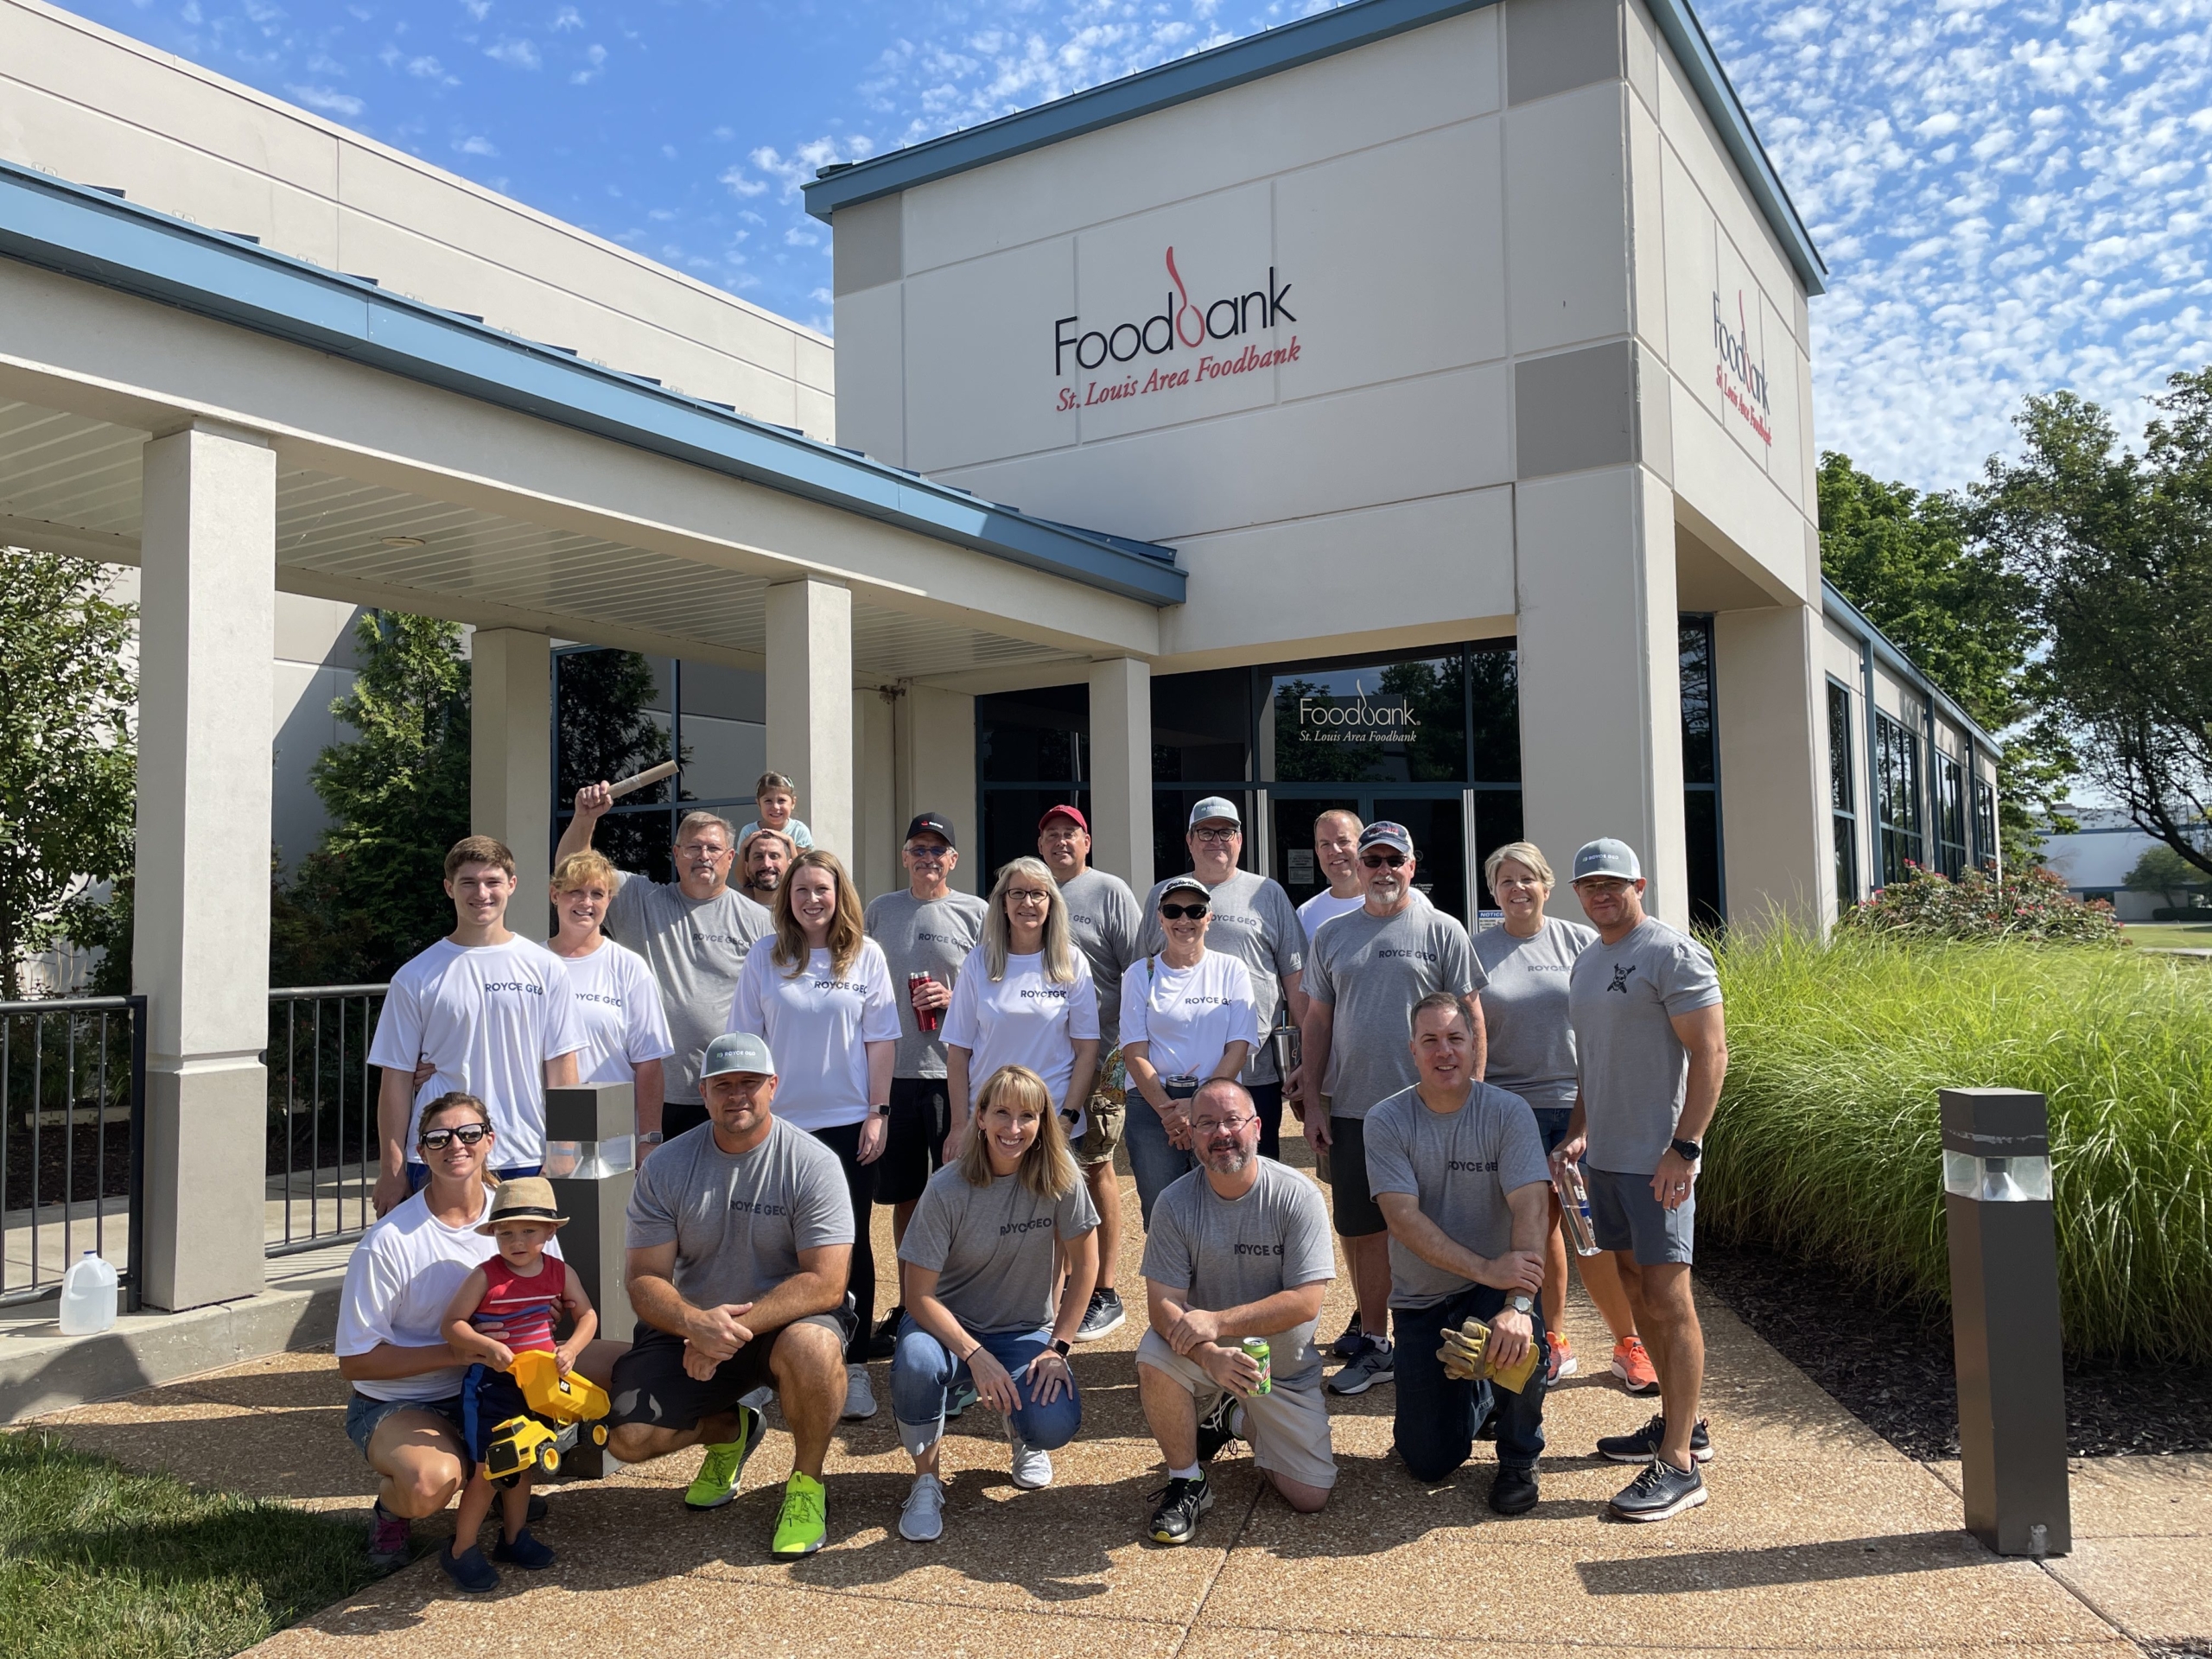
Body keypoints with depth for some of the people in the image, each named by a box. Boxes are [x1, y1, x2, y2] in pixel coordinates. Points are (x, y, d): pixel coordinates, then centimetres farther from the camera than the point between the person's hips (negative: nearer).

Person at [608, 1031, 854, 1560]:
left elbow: (826, 1282, -20)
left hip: (787, 1319, -3)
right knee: (628, 1438, -16)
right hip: (691, 1325, 3)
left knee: (811, 1348, -37)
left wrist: (736, 1327, -29)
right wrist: (696, 1323, -29)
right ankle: (727, 1430, 19)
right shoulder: (665, 1168, -5)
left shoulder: (812, 1163, -14)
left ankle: (807, 1480, -6)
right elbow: (645, 1281, -7)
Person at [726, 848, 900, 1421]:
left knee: (850, 1243, 5)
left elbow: (881, 1038, 1)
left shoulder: (866, 955, 1)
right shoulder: (765, 956, 3)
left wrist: (877, 1113, -4)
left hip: (849, 1122, -1)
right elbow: (745, 1040, 6)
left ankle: (854, 1366, 14)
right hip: (781, 1122, 1)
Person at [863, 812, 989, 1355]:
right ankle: (909, 1305, 24)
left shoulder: (975, 914, 2)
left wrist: (954, 999, -13)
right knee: (904, 1197, 11)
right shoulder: (879, 911, 10)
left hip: (955, 1075, -3)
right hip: (894, 1073, 3)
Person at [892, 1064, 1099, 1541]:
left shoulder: (1060, 1176, -14)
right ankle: (926, 1478, -5)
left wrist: (1057, 1348, -10)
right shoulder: (948, 1189, -19)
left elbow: (1084, 1263, -5)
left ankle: (1023, 1434, 15)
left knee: (1053, 1426, -26)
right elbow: (919, 1295, -18)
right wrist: (976, 1356, -27)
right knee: (914, 1365, -35)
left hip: (1026, 1331, 1)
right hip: (951, 1323, -1)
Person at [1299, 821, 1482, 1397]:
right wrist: (1312, 1103, 6)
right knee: (1363, 1230, 9)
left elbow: (1471, 1019, 0)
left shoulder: (1442, 931, 1)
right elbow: (1317, 1022, 12)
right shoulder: (1331, 936, 10)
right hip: (1351, 1110, 3)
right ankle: (1374, 1344, 22)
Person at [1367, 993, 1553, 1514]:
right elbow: (1403, 1218, -20)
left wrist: (1519, 1304, -35)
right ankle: (1478, 1394, 34)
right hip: (1420, 1297, 1)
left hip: (1497, 1286, -1)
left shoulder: (1508, 1112, -11)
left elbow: (1530, 1210, -21)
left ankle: (1519, 1458, -3)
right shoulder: (1386, 1121, -10)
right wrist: (1486, 1269, -31)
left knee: (1520, 1338, -36)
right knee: (1428, 1463, -3)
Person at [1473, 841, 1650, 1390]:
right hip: (1511, 1112, 1)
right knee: (1538, 1229, 9)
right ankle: (1553, 1341, 23)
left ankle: (1629, 1343, 15)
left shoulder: (1580, 942, 3)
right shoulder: (1477, 951, 5)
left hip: (1580, 1106, -1)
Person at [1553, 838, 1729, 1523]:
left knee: (1669, 1300, -5)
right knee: (1636, 1291, 15)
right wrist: (1577, 1131, 15)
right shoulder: (1587, 962, 15)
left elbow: (1710, 1054, -15)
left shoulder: (1673, 953, -11)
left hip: (1657, 1159, -9)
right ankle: (1681, 1423, 29)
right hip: (1604, 1156, 9)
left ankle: (1678, 1465, 1)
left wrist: (1684, 1148, -20)